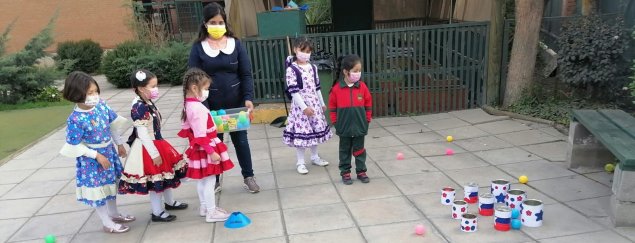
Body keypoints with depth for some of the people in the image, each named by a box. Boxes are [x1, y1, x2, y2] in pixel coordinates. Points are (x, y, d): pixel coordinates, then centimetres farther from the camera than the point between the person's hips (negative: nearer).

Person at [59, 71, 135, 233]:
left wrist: (119, 144, 10)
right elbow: (74, 146, -20)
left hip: (109, 150, 6)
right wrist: (97, 155, -18)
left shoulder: (101, 105, -10)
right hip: (91, 158, -6)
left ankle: (114, 214, 43)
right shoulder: (75, 119, -27)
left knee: (111, 183, 21)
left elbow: (113, 125, 5)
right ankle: (107, 224, 25)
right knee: (97, 188, 9)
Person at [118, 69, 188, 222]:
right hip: (148, 148, -9)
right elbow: (142, 134, -24)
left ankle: (170, 202, 40)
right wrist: (154, 154, -22)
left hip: (157, 143, 9)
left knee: (165, 174, 21)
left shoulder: (148, 103, 4)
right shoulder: (139, 107, -24)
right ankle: (157, 212, 19)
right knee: (155, 180, 3)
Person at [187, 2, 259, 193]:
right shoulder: (198, 47, -4)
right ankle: (214, 181, 26)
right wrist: (202, 105, -18)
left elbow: (246, 74, -1)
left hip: (235, 103, 1)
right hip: (211, 105, -1)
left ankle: (248, 177, 26)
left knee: (240, 139, 11)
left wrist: (248, 98, -13)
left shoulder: (235, 43, -1)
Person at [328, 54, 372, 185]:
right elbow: (332, 106, 0)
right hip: (344, 127, -1)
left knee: (359, 150, 12)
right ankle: (345, 172, 23)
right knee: (345, 151, 12)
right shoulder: (337, 88, -10)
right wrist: (335, 122, 0)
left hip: (360, 126, 1)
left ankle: (361, 171, 24)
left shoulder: (362, 86, -6)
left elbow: (368, 104, 4)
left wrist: (367, 119, 4)